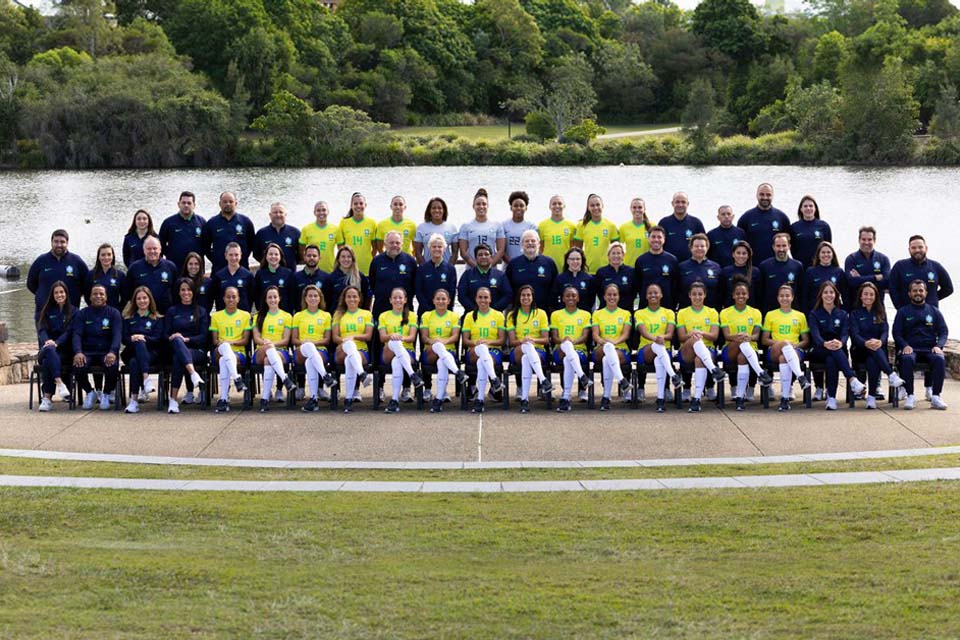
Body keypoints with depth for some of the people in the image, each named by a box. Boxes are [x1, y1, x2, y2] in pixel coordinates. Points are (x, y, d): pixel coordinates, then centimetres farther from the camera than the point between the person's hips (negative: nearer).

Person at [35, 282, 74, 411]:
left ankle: (46, 398, -40)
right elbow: (42, 329, 6)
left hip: (63, 349, -2)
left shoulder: (72, 312, 11)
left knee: (47, 362, -35)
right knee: (49, 350, -39)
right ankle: (59, 383, -51)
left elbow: (69, 332, -1)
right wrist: (47, 341, -18)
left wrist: (57, 342, -20)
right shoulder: (47, 310, 19)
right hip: (48, 346, 2)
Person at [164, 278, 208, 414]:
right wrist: (172, 338, -12)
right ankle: (194, 374, -58)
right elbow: (166, 335, 12)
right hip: (176, 348, 1)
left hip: (197, 351, -1)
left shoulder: (201, 311, 16)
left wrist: (187, 339, -13)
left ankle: (173, 399, -45)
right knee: (177, 340, -38)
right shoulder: (172, 311, 20)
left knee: (178, 358, -37)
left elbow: (203, 337, 5)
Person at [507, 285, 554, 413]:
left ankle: (525, 399, -48)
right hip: (517, 353, 0)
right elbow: (512, 341, 3)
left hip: (538, 351, 0)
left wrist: (533, 340, -16)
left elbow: (546, 340, 6)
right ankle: (543, 380, -57)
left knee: (526, 358, -40)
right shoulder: (512, 315, 14)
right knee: (527, 346, -40)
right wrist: (522, 341, -20)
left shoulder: (541, 314, 13)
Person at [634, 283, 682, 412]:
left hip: (664, 350, 1)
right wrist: (655, 339, -28)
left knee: (659, 360, -38)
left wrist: (663, 337, -24)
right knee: (657, 346, -39)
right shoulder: (639, 313, 13)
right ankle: (673, 375, -56)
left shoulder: (668, 313, 16)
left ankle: (661, 398, -44)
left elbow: (670, 334, 1)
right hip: (645, 350, -1)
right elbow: (643, 332, -6)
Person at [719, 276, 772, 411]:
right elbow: (726, 335, -3)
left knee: (742, 357, -37)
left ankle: (740, 396, -37)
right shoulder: (725, 313, 10)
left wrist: (749, 337, -26)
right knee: (742, 341, -36)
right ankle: (761, 373, -49)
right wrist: (736, 337, -26)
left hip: (750, 350, 0)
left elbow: (756, 336, -1)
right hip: (730, 351, 0)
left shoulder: (755, 313, 12)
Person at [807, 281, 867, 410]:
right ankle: (852, 379, -53)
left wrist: (840, 343, -29)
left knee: (831, 360, -37)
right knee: (833, 351, -38)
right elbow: (815, 334, -9)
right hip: (818, 351, -1)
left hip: (838, 351, 1)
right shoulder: (814, 314, 10)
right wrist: (825, 344, -34)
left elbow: (845, 334, -2)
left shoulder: (842, 315, 16)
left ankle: (831, 397, -45)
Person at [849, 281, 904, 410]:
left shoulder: (880, 313, 18)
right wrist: (866, 343, -29)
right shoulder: (855, 314, 11)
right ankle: (892, 375, -50)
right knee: (873, 350, -38)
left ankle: (871, 397, -41)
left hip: (879, 349, 1)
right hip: (860, 350, -1)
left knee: (872, 361, -36)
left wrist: (880, 341, -24)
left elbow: (885, 331, 2)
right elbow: (855, 334, -5)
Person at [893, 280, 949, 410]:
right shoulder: (903, 312, 15)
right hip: (910, 349, -1)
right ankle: (910, 397, -33)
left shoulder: (934, 311, 18)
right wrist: (905, 345, -13)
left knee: (940, 359, -33)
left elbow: (943, 332, 12)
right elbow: (896, 332, 7)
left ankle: (935, 397, -32)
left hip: (929, 349, 1)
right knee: (907, 359, -37)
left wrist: (938, 346, -10)